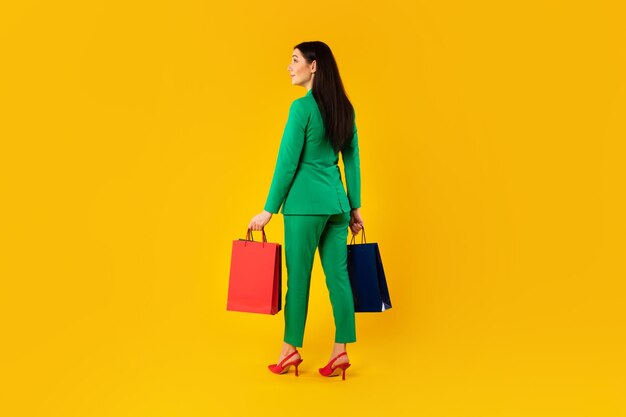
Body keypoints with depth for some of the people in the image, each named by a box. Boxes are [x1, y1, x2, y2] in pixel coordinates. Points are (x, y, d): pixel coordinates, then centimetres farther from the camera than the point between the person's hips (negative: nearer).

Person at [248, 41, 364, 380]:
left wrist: (269, 210, -7)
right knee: (338, 276, 7)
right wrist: (355, 206, 17)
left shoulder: (302, 107, -12)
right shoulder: (344, 108, 9)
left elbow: (287, 162, -13)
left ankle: (291, 350, 16)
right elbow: (352, 160, 12)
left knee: (298, 276, 4)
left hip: (306, 202, -7)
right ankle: (340, 351, 11)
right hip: (337, 200, 7)